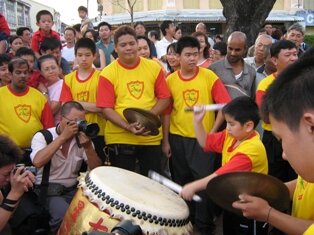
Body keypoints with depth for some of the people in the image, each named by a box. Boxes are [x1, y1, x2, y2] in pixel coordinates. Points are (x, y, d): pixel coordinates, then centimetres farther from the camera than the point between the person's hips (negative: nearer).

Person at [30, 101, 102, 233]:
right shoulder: (42, 136, -6)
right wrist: (63, 137, -24)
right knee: (65, 216, -30)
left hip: (73, 189, 4)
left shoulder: (82, 138, 3)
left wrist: (88, 147, -19)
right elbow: (38, 162, -27)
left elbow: (96, 170, -3)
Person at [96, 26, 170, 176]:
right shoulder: (108, 73, -5)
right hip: (120, 139, -2)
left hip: (151, 137, 2)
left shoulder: (154, 68, 2)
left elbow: (164, 98, 4)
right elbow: (106, 108, -8)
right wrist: (127, 127, -21)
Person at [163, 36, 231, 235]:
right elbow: (167, 112, 4)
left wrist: (212, 132, -10)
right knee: (181, 183, 15)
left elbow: (225, 105, -7)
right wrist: (165, 140, 3)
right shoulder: (170, 80, 0)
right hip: (178, 139, 3)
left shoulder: (209, 76, -7)